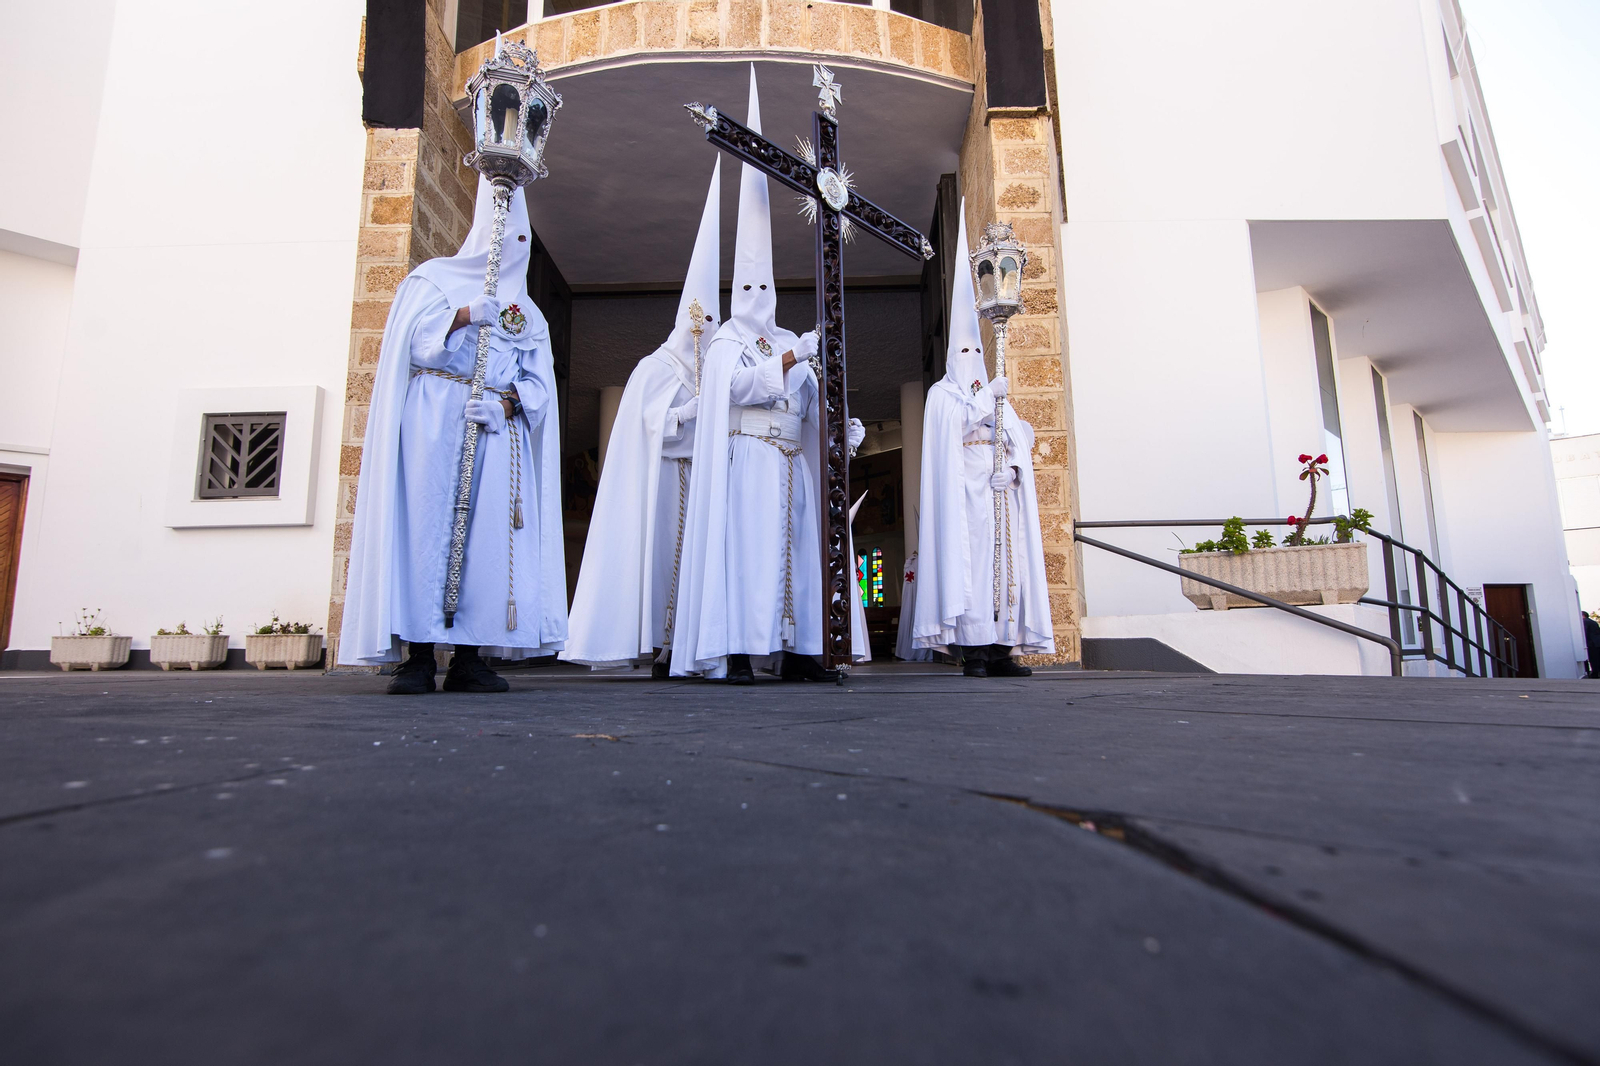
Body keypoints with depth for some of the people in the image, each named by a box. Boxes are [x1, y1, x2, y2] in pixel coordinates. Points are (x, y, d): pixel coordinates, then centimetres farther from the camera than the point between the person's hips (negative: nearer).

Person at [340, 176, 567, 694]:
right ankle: (417, 654, -12)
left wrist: (505, 404, -7)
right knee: (424, 524, -12)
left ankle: (469, 657, -8)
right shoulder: (432, 278, 18)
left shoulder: (530, 316, 25)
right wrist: (464, 315, -14)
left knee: (488, 534, -9)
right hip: (433, 420, -2)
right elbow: (411, 338, 1)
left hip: (497, 431, 3)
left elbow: (539, 385, 13)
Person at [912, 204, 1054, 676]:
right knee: (971, 559, -13)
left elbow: (1022, 438, 14)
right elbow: (953, 425, -9)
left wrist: (1013, 466, -5)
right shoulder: (943, 393, 12)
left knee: (1008, 560, -3)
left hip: (1003, 491, 6)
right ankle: (972, 649, -15)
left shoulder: (996, 396, 26)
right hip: (967, 489, -5)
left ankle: (1001, 649, -3)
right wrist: (988, 397, -8)